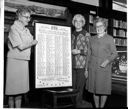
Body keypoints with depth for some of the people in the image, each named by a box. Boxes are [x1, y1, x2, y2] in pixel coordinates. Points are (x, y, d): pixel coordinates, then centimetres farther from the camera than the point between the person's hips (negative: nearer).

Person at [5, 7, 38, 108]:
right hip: (15, 60, -7)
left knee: (20, 88, 11)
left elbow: (30, 44, 16)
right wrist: (34, 42, -7)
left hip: (24, 60, 7)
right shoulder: (14, 28, -9)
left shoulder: (26, 30, 13)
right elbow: (21, 46, -16)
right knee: (12, 89, 2)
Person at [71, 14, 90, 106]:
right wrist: (71, 51, 5)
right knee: (73, 84, 8)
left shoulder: (86, 34, -1)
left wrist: (79, 51, -14)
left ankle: (79, 101, 12)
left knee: (80, 84, -1)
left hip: (82, 63, -4)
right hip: (72, 63, 5)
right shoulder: (72, 34, 14)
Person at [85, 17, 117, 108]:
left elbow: (114, 54, -2)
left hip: (105, 68, -3)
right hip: (93, 68, 3)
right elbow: (89, 54, 10)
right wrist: (87, 68, 7)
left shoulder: (110, 38, -3)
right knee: (95, 88, 9)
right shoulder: (92, 39, 7)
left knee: (104, 89, 2)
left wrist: (107, 61, -20)